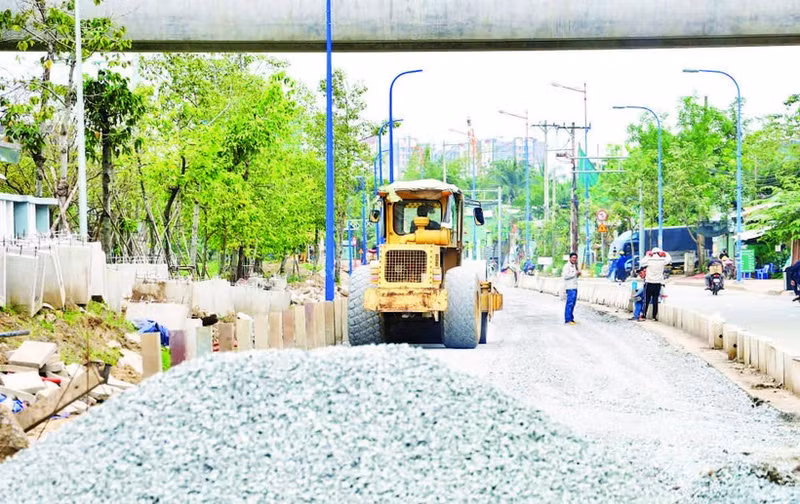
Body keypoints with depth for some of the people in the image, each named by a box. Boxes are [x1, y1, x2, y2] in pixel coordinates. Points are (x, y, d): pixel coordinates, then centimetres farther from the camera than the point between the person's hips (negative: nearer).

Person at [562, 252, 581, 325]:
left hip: (574, 287, 9)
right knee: (570, 303, -11)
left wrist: (578, 274, 8)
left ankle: (571, 318, 16)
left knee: (573, 303, 10)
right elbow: (565, 276, -20)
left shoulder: (574, 266, 19)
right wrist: (575, 273, -17)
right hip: (570, 287, -9)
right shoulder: (567, 266, -9)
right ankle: (568, 319, -10)